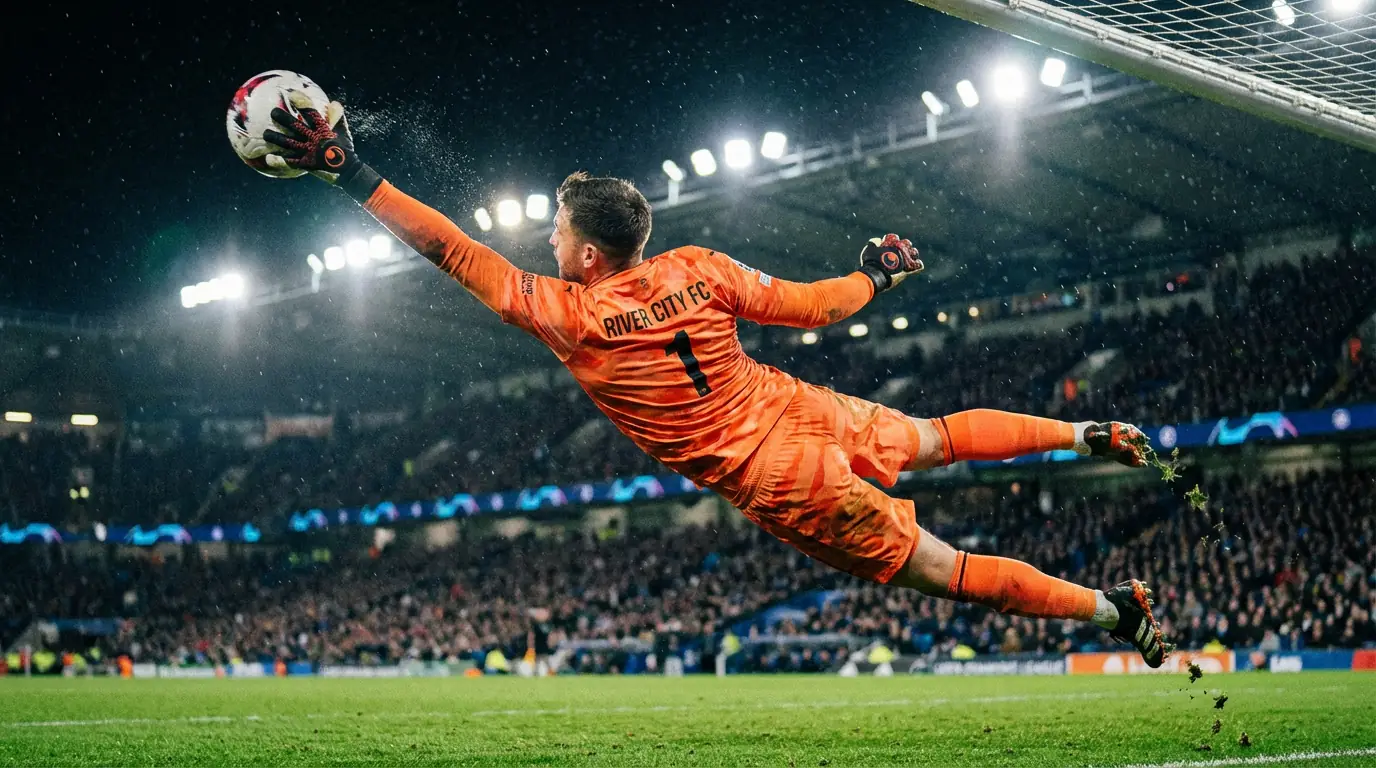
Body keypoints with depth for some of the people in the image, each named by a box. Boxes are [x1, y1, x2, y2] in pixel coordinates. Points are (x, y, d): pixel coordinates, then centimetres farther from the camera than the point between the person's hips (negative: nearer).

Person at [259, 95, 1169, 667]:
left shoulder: (568, 317, -17)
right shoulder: (699, 267, -5)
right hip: (805, 411, 5)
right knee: (937, 434, 33)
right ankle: (1093, 434, 37)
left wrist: (349, 172, -8)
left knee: (947, 572, 5)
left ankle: (1114, 607, 6)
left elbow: (456, 250, -12)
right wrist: (877, 276, 22)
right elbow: (814, 305, 2)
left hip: (777, 482, -4)